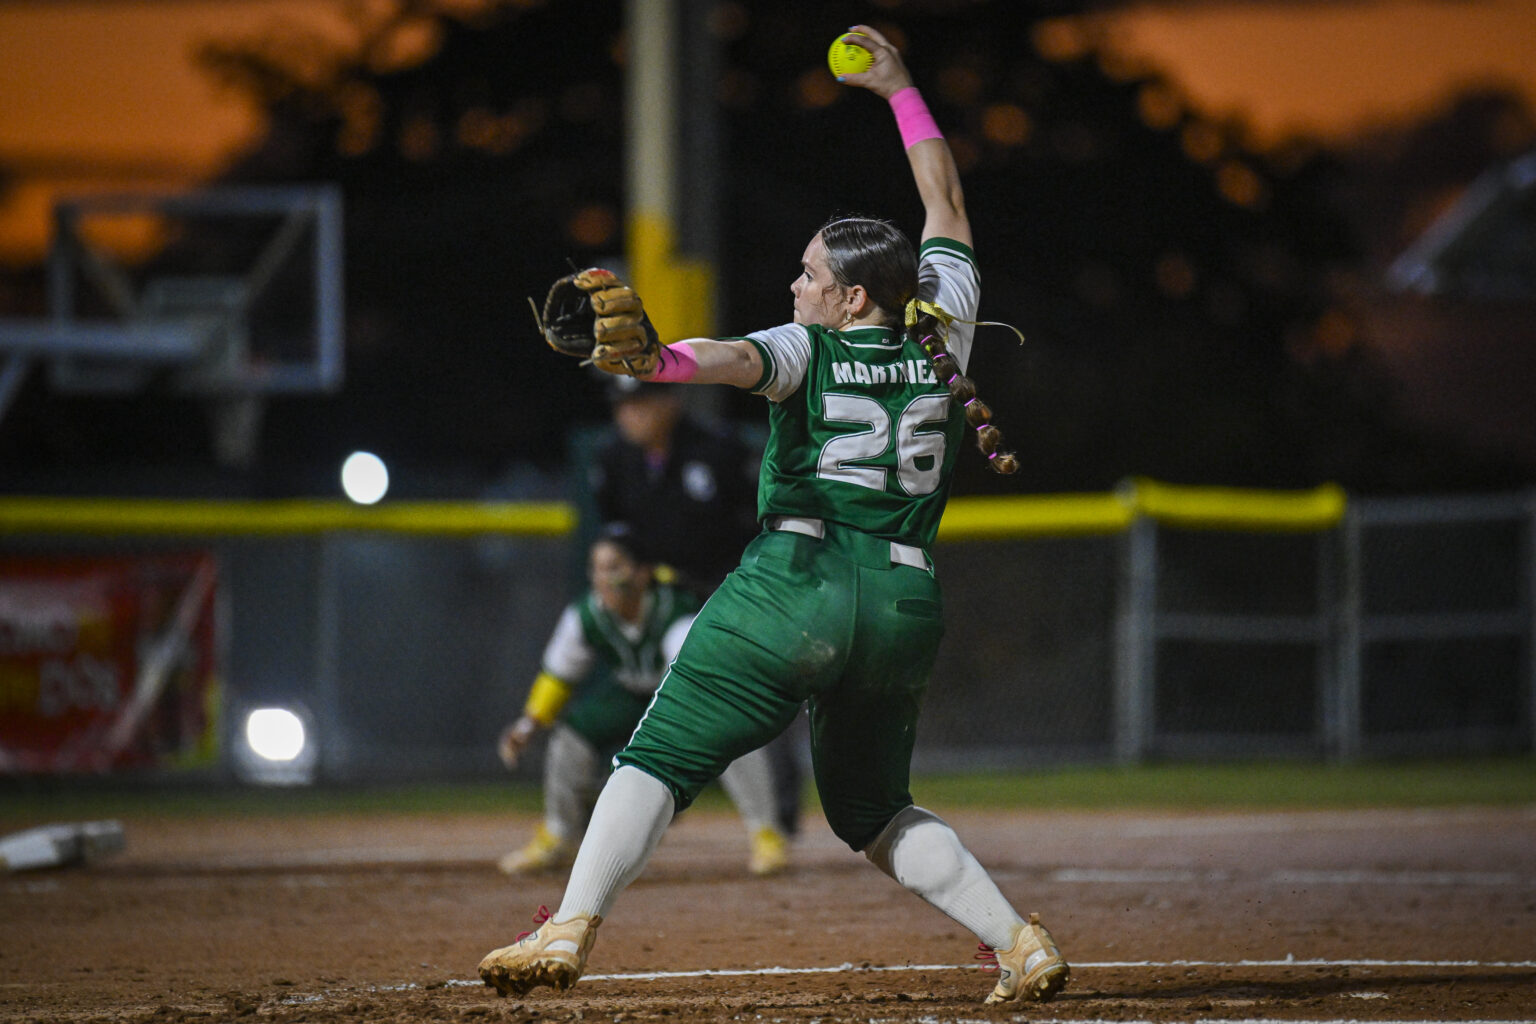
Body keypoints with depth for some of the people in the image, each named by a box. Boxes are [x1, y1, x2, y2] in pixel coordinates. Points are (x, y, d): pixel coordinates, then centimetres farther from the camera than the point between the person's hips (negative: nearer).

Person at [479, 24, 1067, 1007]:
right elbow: (946, 209, 27)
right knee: (873, 810, 20)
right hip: (907, 606, 5)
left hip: (794, 585, -5)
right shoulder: (940, 337, 14)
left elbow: (742, 359, -22)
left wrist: (658, 361, -42)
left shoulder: (810, 350, 2)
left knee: (658, 761, -4)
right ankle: (1021, 939, 4)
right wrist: (899, 90, 35)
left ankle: (570, 932, -20)